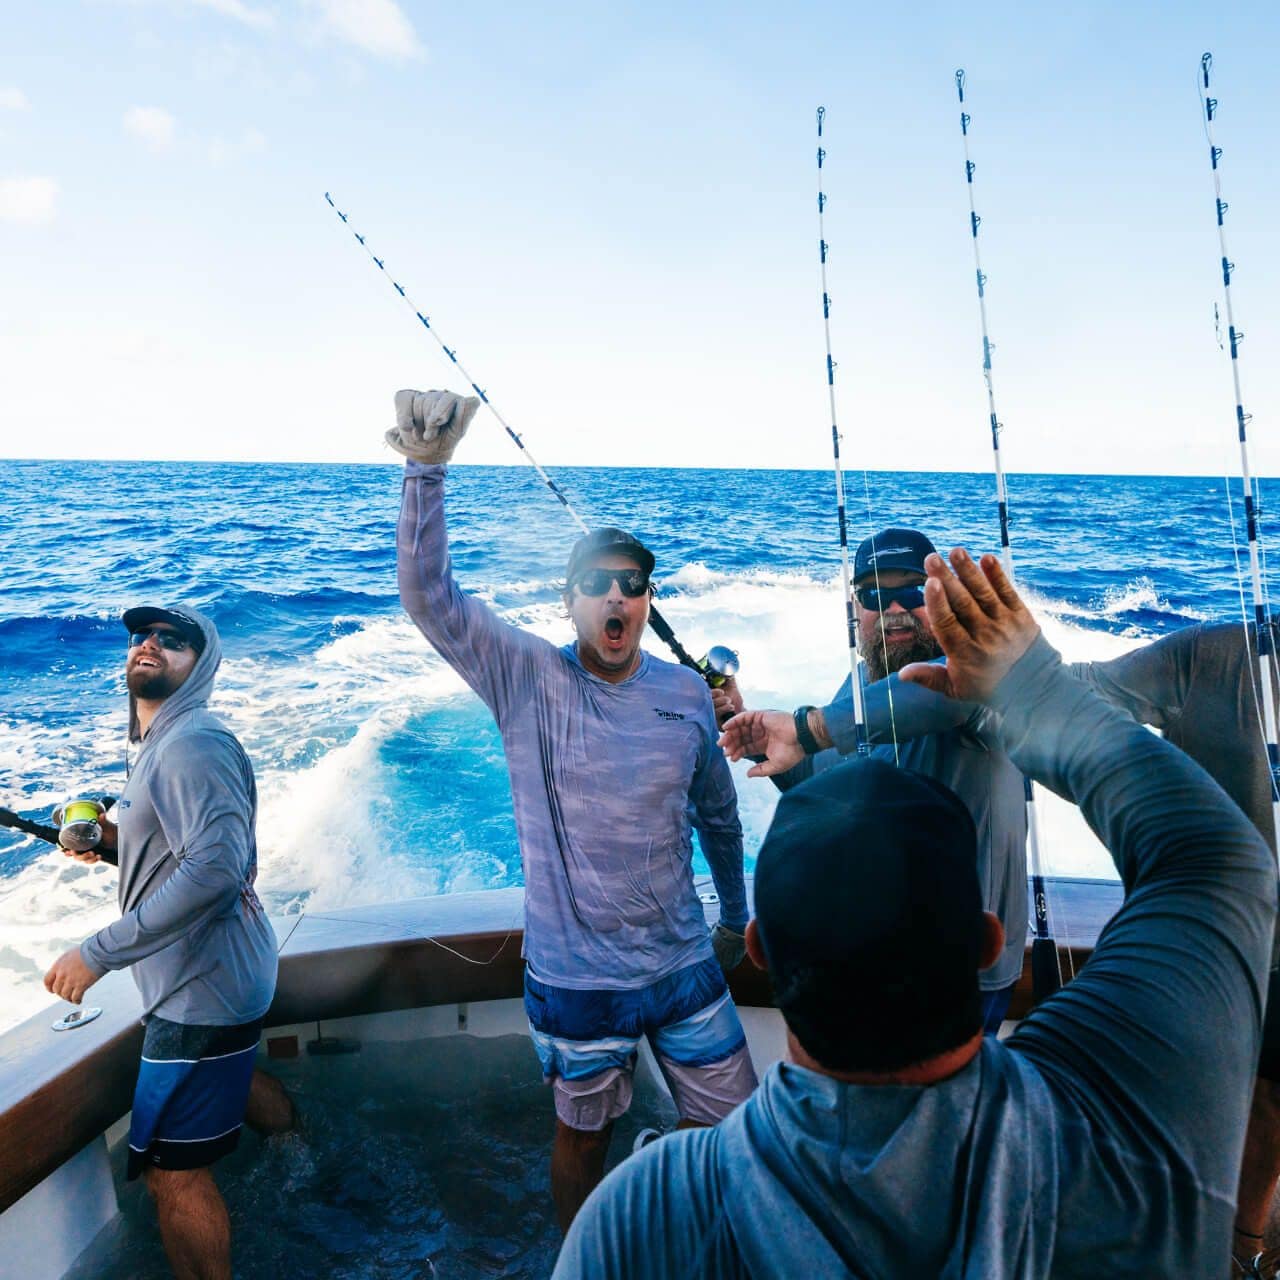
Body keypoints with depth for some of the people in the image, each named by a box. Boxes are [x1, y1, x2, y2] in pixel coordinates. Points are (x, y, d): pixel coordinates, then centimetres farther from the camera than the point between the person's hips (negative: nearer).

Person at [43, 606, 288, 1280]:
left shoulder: (194, 744, -22)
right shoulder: (161, 745, 11)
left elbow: (216, 865, -34)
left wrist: (98, 953, -31)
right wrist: (116, 840, 3)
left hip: (203, 990, -11)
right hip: (218, 973, 11)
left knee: (174, 1173, -2)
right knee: (228, 1075, 34)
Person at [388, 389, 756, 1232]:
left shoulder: (686, 694, -4)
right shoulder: (527, 680, -12)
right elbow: (428, 594, -25)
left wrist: (737, 915, 20)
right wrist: (427, 468, -36)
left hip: (686, 967, 3)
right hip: (577, 980, -2)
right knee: (583, 1139, 19)